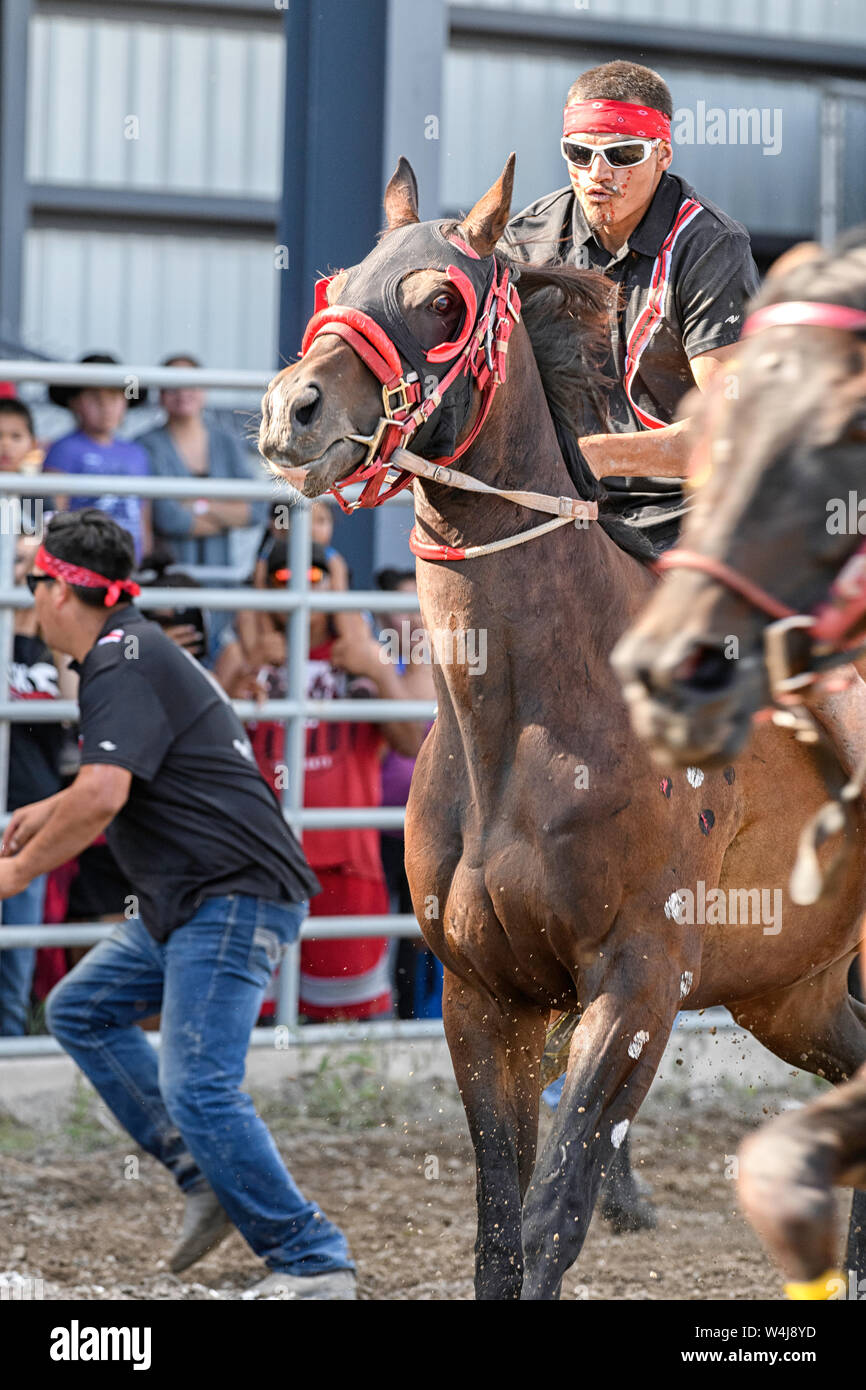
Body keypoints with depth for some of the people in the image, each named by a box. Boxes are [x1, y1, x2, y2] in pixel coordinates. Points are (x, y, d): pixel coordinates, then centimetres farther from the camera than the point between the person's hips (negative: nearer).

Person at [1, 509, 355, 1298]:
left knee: (197, 1088, -17)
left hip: (235, 894, -11)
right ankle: (206, 1178, 12)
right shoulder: (134, 650, 20)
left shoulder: (122, 661, -14)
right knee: (80, 1011, 17)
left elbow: (102, 796, -25)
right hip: (187, 903, 11)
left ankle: (313, 1263, -14)